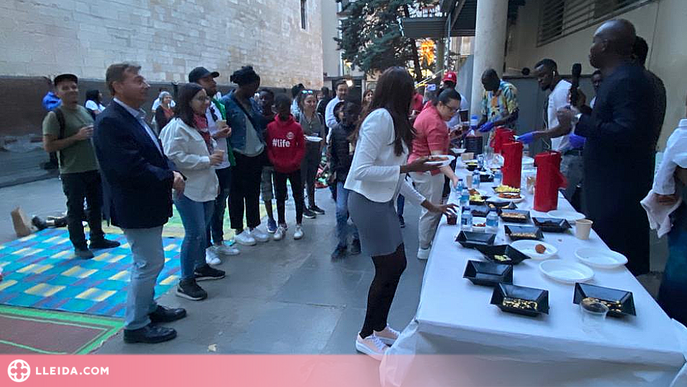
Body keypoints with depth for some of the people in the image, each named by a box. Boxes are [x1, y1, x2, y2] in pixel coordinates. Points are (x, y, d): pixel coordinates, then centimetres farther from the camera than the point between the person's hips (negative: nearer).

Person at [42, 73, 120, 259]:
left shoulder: (85, 111, 11)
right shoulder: (54, 116, -9)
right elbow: (48, 146, -15)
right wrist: (76, 137, -20)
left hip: (95, 169, 7)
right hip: (73, 173, -6)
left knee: (96, 206, 16)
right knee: (76, 210, 3)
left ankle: (97, 239, 30)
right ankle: (79, 246, 15)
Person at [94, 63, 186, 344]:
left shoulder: (136, 116, 9)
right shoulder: (110, 121, -20)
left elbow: (155, 153, 13)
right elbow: (132, 168, -27)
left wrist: (172, 171, -5)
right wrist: (170, 179, -16)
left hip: (148, 203, 10)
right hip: (135, 206, -10)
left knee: (147, 262, 21)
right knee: (149, 263, -1)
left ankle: (149, 308, 39)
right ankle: (136, 325, 16)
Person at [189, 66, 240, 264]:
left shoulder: (218, 105, 9)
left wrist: (227, 131, 0)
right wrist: (214, 136, -22)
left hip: (224, 164, 7)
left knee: (220, 206, 18)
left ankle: (219, 242, 34)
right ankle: (207, 248, 20)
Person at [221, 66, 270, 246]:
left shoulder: (252, 102, 10)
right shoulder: (226, 102, -10)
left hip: (256, 155, 7)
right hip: (238, 157, -6)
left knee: (254, 192, 14)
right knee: (237, 194, 6)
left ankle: (253, 227, 27)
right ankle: (238, 230, 19)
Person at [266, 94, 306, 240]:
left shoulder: (296, 127, -7)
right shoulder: (270, 127, -2)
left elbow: (301, 148, -6)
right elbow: (268, 147, 1)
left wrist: (294, 162, -16)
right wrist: (274, 161, -11)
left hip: (294, 168, -2)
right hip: (278, 169, 2)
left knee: (298, 196, 7)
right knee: (280, 197, 13)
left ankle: (299, 225, 21)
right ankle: (282, 225, 27)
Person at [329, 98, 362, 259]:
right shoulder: (336, 130, 2)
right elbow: (333, 153, 9)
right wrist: (334, 170, 5)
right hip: (343, 176, 1)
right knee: (341, 210, -1)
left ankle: (357, 239, 30)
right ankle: (342, 243, 14)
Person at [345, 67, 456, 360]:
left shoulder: (392, 120, 13)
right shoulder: (380, 118, -17)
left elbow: (394, 177, 14)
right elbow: (362, 170, -23)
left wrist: (429, 205, 17)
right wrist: (407, 168, -20)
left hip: (382, 202, 9)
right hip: (368, 202, -9)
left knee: (397, 265, 15)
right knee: (388, 269, 1)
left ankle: (379, 327, 34)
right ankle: (366, 336, 21)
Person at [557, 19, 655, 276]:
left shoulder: (627, 80, -17)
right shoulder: (617, 77, 15)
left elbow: (626, 134, -27)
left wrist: (579, 119, -21)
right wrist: (584, 109, 14)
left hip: (618, 193, -10)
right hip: (608, 187, 10)